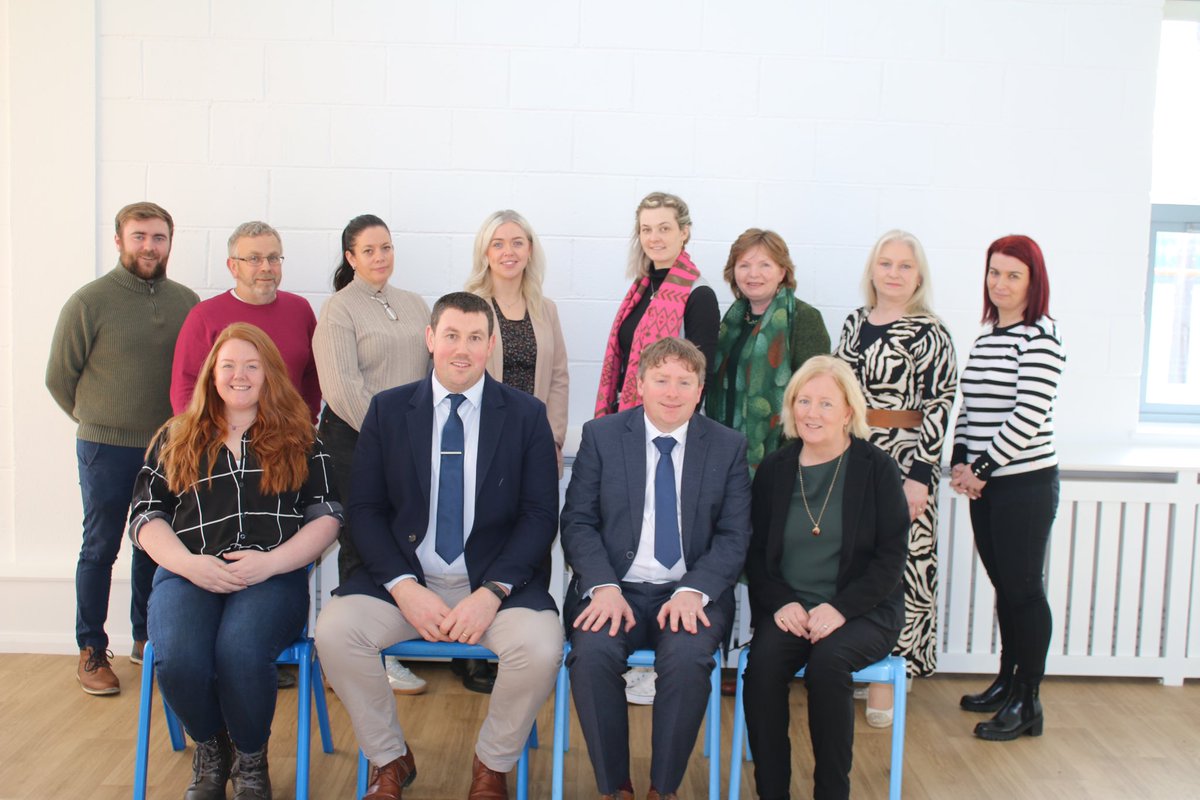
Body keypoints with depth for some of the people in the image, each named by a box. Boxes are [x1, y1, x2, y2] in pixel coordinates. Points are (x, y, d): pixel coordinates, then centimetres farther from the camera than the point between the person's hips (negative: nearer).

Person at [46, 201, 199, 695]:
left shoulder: (186, 301, 2)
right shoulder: (89, 302, -7)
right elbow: (60, 377, 1)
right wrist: (97, 419, 7)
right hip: (107, 449, -3)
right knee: (100, 548, 6)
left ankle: (145, 638, 28)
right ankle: (92, 651, 17)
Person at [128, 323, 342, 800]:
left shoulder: (299, 439, 16)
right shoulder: (176, 438, 20)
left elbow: (327, 515, 7)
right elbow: (145, 516, 13)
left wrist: (270, 562, -9)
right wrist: (189, 563, -7)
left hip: (274, 576, -1)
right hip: (189, 574, 2)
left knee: (240, 652, -34)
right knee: (177, 660, -31)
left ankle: (250, 759, -2)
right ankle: (210, 748, 4)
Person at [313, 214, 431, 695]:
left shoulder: (414, 305, 16)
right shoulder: (339, 310, -2)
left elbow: (432, 371, 17)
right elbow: (343, 388, -12)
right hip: (355, 442, -5)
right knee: (362, 547, 0)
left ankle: (389, 651, 13)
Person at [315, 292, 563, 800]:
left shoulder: (526, 415, 2)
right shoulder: (387, 410, 5)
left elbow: (541, 515, -2)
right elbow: (365, 510, 2)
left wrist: (492, 592, -15)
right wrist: (403, 587, -13)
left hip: (496, 581, -1)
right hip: (404, 577, 1)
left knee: (541, 647, -29)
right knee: (334, 630, -24)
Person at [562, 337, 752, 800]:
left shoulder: (728, 446, 6)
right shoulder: (601, 436, 6)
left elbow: (734, 536, 1)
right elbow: (577, 522, 2)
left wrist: (693, 591, -16)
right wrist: (604, 587, -15)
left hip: (692, 593, 0)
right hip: (615, 589, 0)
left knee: (688, 659, -31)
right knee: (592, 654, -30)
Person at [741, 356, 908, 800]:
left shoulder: (877, 469, 0)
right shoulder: (773, 469, 8)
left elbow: (890, 558, -3)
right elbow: (756, 552, 9)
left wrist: (840, 607, -17)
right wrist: (781, 602, -10)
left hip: (862, 610, -2)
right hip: (789, 609, 2)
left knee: (827, 661, -32)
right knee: (762, 663, -28)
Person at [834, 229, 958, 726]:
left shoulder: (929, 334, -6)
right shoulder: (854, 324, 12)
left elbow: (940, 407, -11)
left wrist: (920, 476, -16)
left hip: (902, 463, -5)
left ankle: (888, 676, 11)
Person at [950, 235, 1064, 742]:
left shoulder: (1039, 338, -10)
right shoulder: (986, 337, 14)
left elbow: (1029, 415, -17)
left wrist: (982, 467, -14)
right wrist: (959, 461, 2)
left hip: (1025, 483, -7)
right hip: (984, 484, 7)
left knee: (1023, 589, -1)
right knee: (1003, 586, 15)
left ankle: (1027, 702, 9)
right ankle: (1006, 683, 27)